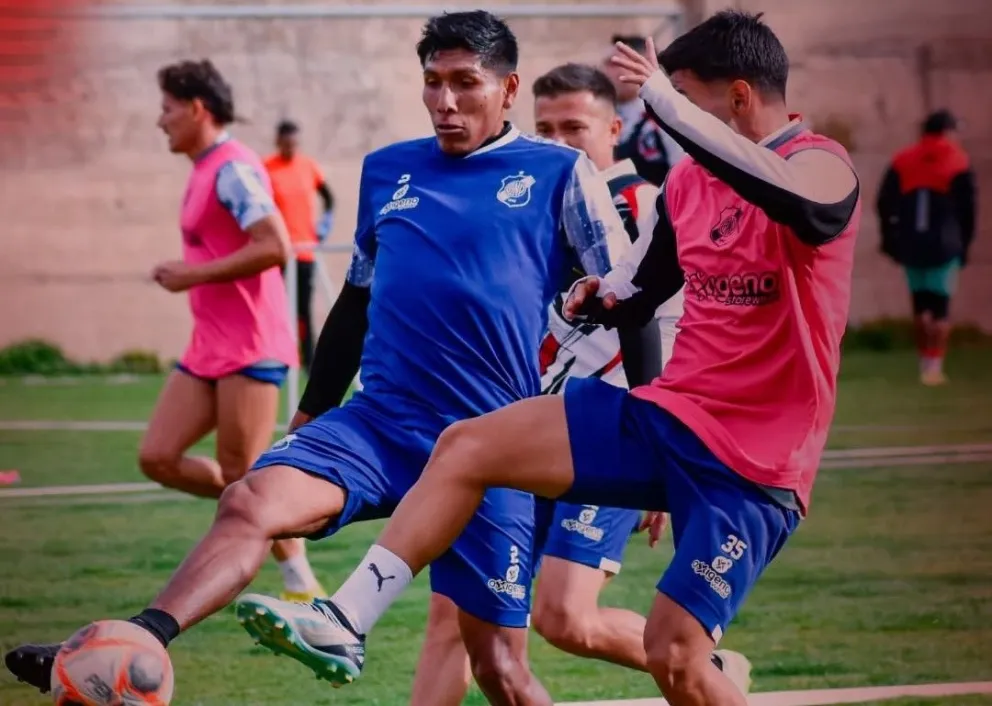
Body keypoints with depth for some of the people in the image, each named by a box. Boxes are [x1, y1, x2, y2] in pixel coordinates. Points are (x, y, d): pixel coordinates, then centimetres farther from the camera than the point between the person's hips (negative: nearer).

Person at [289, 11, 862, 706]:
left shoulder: (821, 164, -12)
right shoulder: (688, 180, 10)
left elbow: (799, 203, -39)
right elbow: (633, 296, 23)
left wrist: (669, 106, -41)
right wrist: (600, 298, -2)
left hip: (753, 463, -7)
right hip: (664, 415, 7)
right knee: (466, 447, -5)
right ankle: (348, 622, -5)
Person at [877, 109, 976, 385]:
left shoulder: (902, 161, 8)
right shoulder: (958, 163, 0)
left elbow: (884, 203, 4)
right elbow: (967, 209, -2)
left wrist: (890, 238, 11)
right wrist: (964, 244, 8)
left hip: (911, 245, 3)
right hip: (944, 246, -3)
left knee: (920, 302, 14)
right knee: (940, 305, -1)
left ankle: (925, 363, 17)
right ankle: (934, 367, -11)